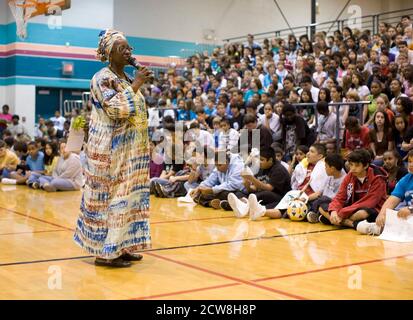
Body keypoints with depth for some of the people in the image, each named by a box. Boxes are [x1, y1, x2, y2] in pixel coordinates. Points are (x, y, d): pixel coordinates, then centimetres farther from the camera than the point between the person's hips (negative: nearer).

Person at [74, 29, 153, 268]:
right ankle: (105, 251, 2)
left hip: (130, 151, 9)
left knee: (127, 196, 10)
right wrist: (136, 84, -19)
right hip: (110, 151, -9)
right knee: (109, 197, -5)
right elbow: (117, 109, -24)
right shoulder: (102, 78, -11)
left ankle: (120, 246, 18)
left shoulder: (127, 79, 15)